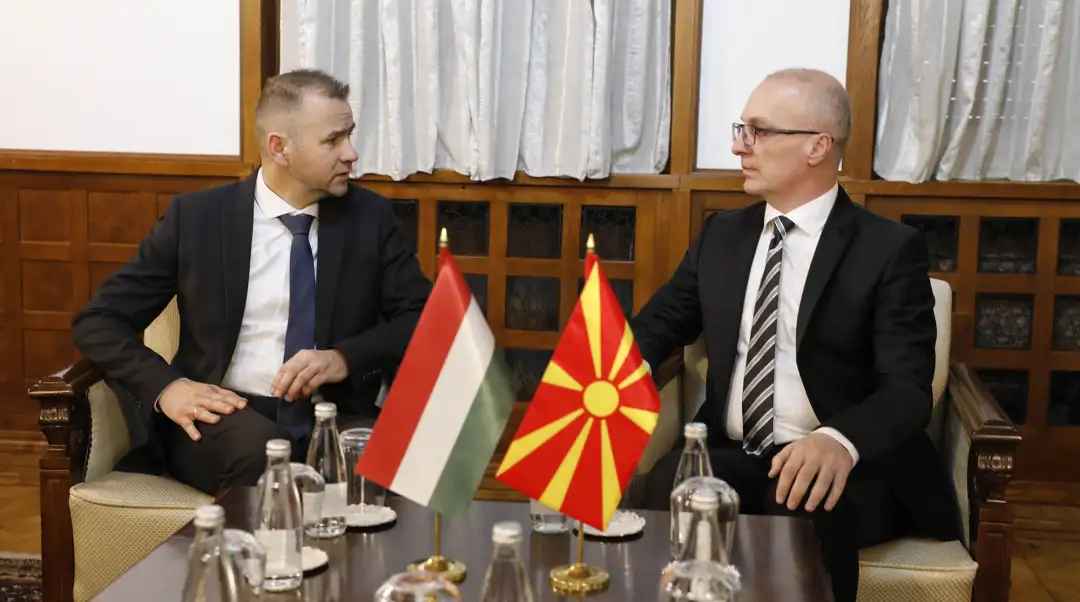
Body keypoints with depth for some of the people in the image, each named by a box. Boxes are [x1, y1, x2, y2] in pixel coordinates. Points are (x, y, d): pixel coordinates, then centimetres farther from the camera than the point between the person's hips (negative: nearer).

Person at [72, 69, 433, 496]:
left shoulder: (370, 216, 6)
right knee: (262, 451, -36)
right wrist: (165, 386, -14)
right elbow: (97, 321, 5)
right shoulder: (195, 217, 2)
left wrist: (345, 358, -15)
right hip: (225, 417, -1)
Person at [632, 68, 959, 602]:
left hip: (839, 468, -3)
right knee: (668, 487, -30)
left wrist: (840, 441, -35)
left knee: (806, 510, -37)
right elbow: (662, 321, 18)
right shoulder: (722, 234, 13)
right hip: (727, 457, 4)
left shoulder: (890, 249, -3)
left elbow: (907, 389, -12)